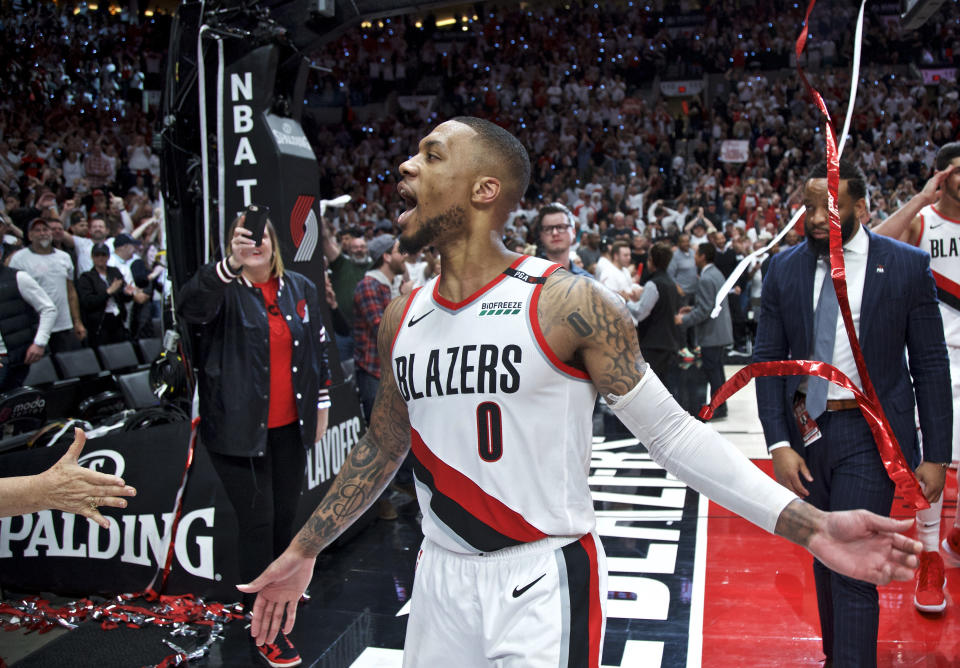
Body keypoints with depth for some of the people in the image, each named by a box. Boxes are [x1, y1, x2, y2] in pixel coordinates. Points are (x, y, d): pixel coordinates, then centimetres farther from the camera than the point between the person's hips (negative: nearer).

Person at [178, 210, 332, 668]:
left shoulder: (302, 289, 8)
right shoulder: (224, 290, -6)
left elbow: (318, 350, 14)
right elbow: (190, 307, -30)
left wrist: (321, 405, 13)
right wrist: (231, 264, -45)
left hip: (290, 427, 5)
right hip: (239, 429, -4)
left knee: (285, 515, 16)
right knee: (257, 521, -2)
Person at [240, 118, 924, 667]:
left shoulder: (568, 305, -14)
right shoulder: (402, 318, 3)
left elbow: (671, 430, -10)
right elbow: (382, 448, 14)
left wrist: (809, 525, -19)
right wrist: (304, 552, 21)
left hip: (542, 582, -5)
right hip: (439, 582, 6)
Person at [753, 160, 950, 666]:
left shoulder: (908, 266, -5)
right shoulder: (784, 269, 1)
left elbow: (931, 366, -2)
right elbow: (768, 359, 0)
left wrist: (936, 455, -4)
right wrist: (779, 444, -8)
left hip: (869, 435, -3)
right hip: (805, 431, 3)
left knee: (854, 569, -8)